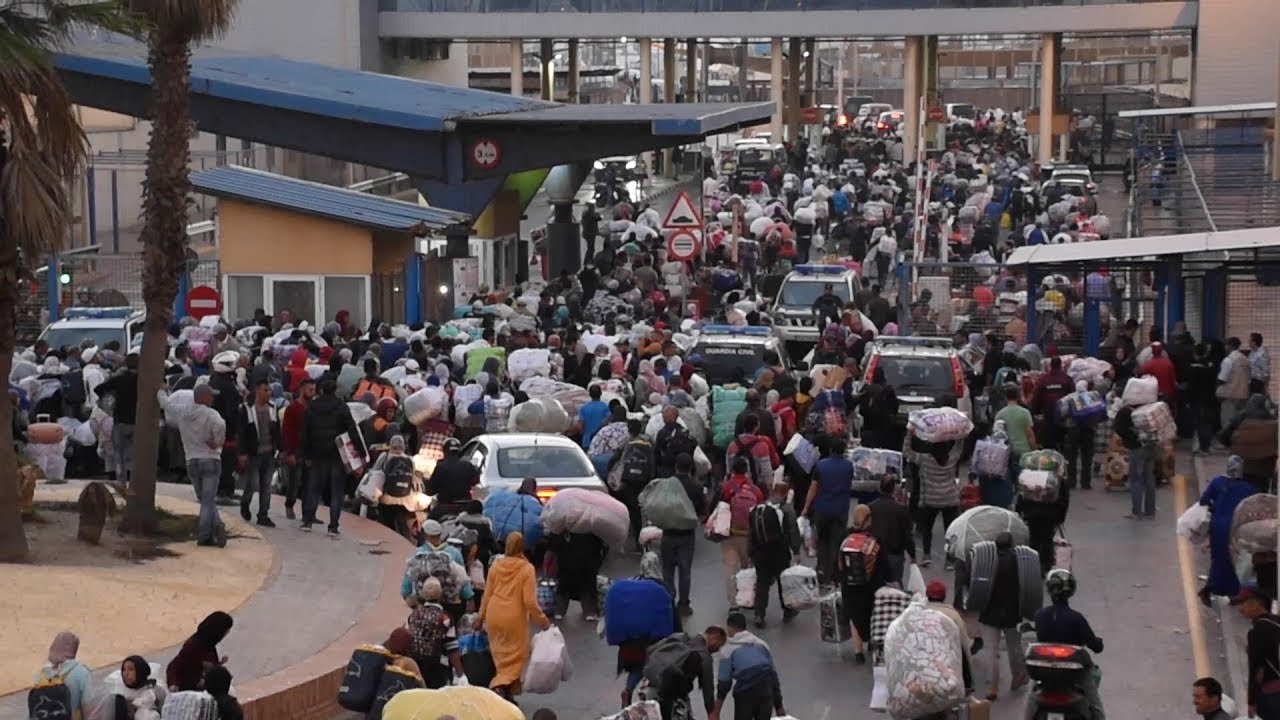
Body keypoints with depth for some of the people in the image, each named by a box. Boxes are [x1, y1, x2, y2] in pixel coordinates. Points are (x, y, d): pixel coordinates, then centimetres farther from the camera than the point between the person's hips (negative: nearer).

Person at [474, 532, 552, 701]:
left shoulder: (496, 565, -2)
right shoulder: (526, 569, -13)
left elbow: (487, 594, 6)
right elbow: (529, 601, -14)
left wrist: (481, 617, 18)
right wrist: (542, 621, -2)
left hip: (494, 616, 4)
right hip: (514, 618, -4)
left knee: (501, 655, 18)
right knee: (515, 655, 6)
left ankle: (501, 684, 22)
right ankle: (502, 685, -13)